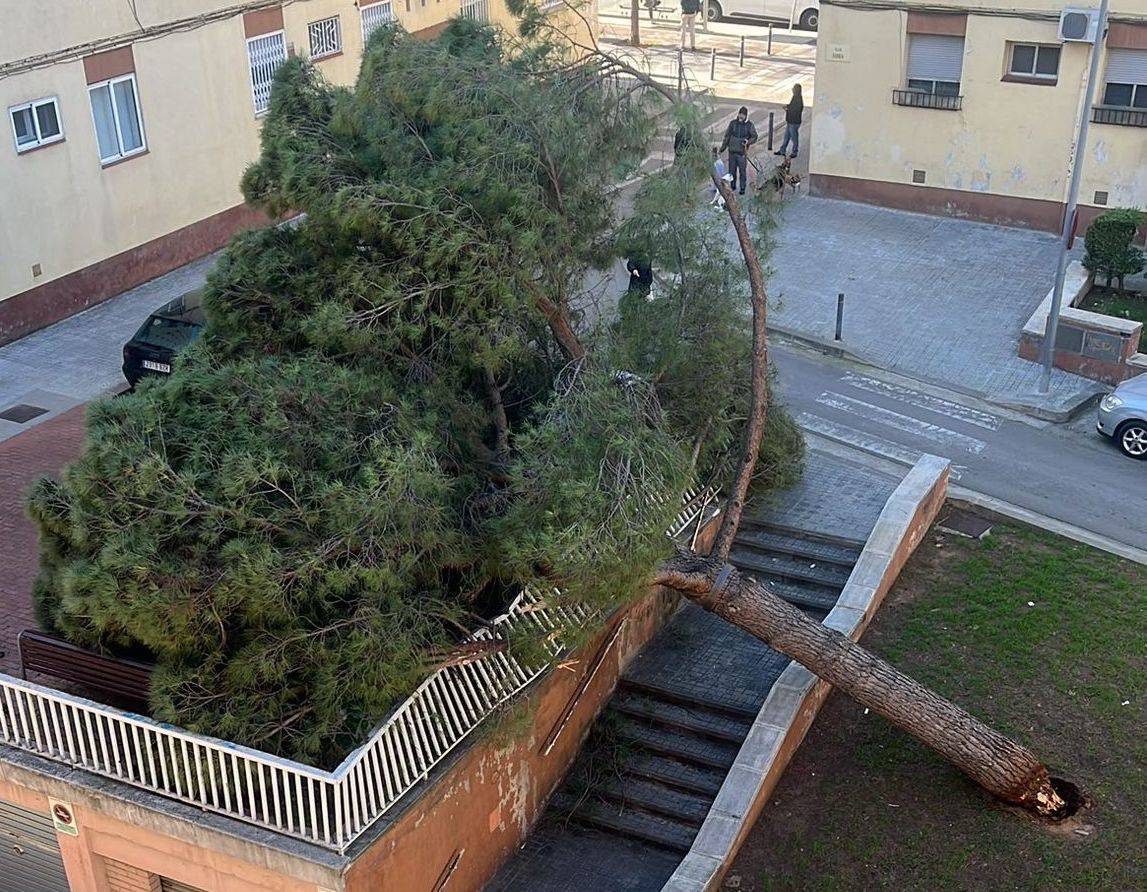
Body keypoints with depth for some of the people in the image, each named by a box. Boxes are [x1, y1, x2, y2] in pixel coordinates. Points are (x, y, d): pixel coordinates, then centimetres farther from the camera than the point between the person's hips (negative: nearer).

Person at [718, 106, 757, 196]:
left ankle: (742, 188, 15)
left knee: (742, 171, 2)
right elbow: (727, 136, 9)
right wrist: (723, 147, 9)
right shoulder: (733, 123, 1)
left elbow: (754, 137, 1)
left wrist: (748, 142, -19)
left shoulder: (749, 125, -4)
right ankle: (732, 186, 27)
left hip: (742, 152, -2)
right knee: (732, 170, 11)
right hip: (732, 151, 2)